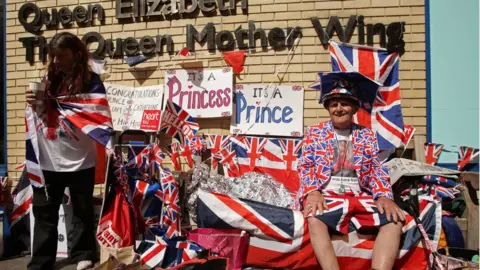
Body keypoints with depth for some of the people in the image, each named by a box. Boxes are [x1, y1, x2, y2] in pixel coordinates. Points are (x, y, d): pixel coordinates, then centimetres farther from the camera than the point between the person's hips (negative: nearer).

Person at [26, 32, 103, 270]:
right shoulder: (48, 80, 9)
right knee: (44, 211, 12)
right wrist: (35, 104, -5)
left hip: (80, 160, -4)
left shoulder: (91, 82, -4)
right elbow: (37, 116, 18)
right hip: (48, 160, 4)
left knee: (82, 210, 9)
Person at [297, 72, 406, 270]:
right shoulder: (314, 132, 10)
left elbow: (377, 171, 9)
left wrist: (384, 196, -12)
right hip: (325, 195, -2)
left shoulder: (367, 136, 15)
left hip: (359, 196, 3)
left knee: (395, 219, -24)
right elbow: (306, 167, 2)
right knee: (314, 217, -36)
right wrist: (312, 192, -18)